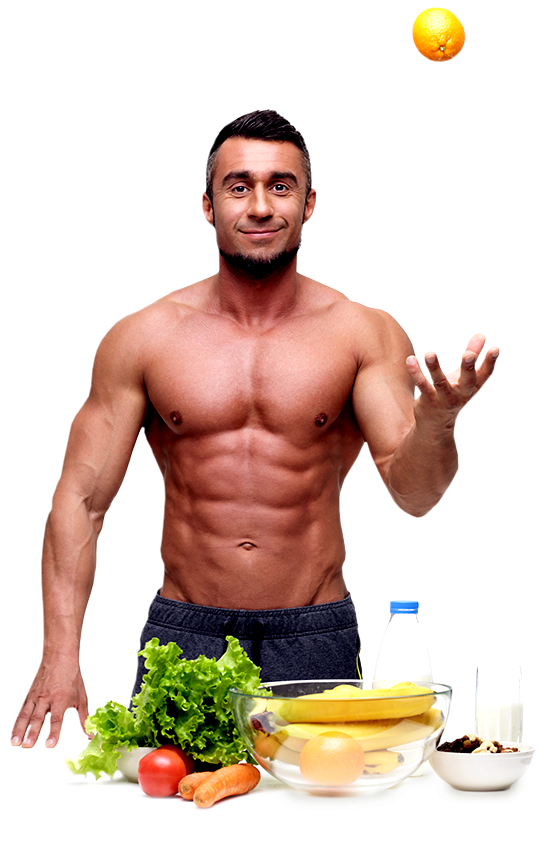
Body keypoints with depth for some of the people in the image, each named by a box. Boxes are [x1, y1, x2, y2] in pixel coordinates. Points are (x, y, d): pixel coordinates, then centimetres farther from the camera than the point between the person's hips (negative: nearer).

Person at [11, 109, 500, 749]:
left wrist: (435, 424, -32)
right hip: (182, 635, 1)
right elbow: (81, 499, 2)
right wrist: (60, 655, -8)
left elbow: (414, 494, -8)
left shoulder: (365, 334, 0)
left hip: (313, 644, 0)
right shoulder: (142, 337, 1)